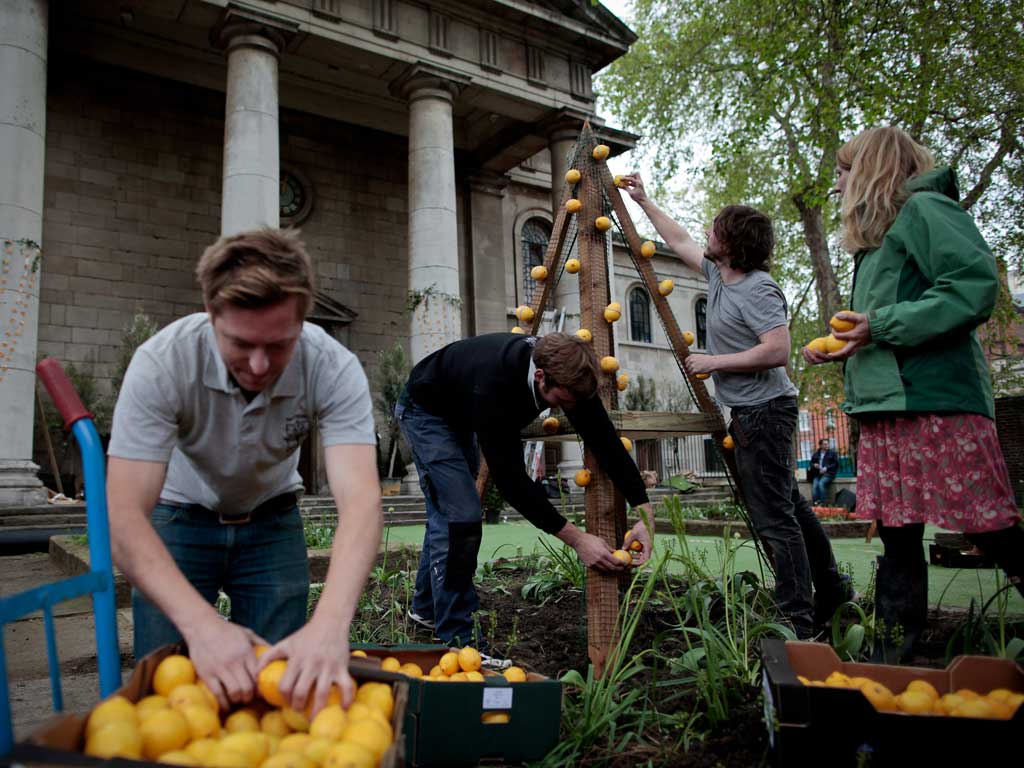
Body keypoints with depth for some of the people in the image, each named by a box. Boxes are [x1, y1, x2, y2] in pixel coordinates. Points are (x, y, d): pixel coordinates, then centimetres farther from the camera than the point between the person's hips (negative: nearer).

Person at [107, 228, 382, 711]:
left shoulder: (334, 369, -29)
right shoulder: (161, 363, -31)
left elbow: (360, 499, -40)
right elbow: (124, 516, -36)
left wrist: (331, 622, -56)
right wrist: (201, 622, -51)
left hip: (270, 520, 1)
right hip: (180, 518, -1)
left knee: (284, 681, 1)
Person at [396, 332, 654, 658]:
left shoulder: (568, 373, -25)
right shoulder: (493, 383, -44)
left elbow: (606, 441, -21)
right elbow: (510, 477, -39)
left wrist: (645, 513, -28)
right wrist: (575, 538, -37)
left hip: (460, 414, 8)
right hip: (426, 410, -7)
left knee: (447, 511, 16)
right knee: (460, 514, -17)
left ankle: (427, 605, 36)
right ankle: (457, 639, -5)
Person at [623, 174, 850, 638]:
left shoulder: (757, 290, -16)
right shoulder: (717, 274, 11)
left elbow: (777, 351, -25)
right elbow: (679, 241, 24)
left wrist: (714, 362, -18)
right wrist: (643, 202, 28)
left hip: (764, 410, -10)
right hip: (750, 411, 10)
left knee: (774, 517, -9)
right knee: (788, 508, 18)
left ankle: (798, 620, -2)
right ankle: (831, 593, 31)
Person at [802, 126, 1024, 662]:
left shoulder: (924, 209, -2)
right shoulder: (874, 238, 25)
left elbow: (976, 286, -16)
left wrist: (882, 325, -17)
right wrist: (842, 348, 13)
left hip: (938, 403, -9)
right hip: (885, 409, 9)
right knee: (897, 537, 9)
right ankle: (890, 662, 16)